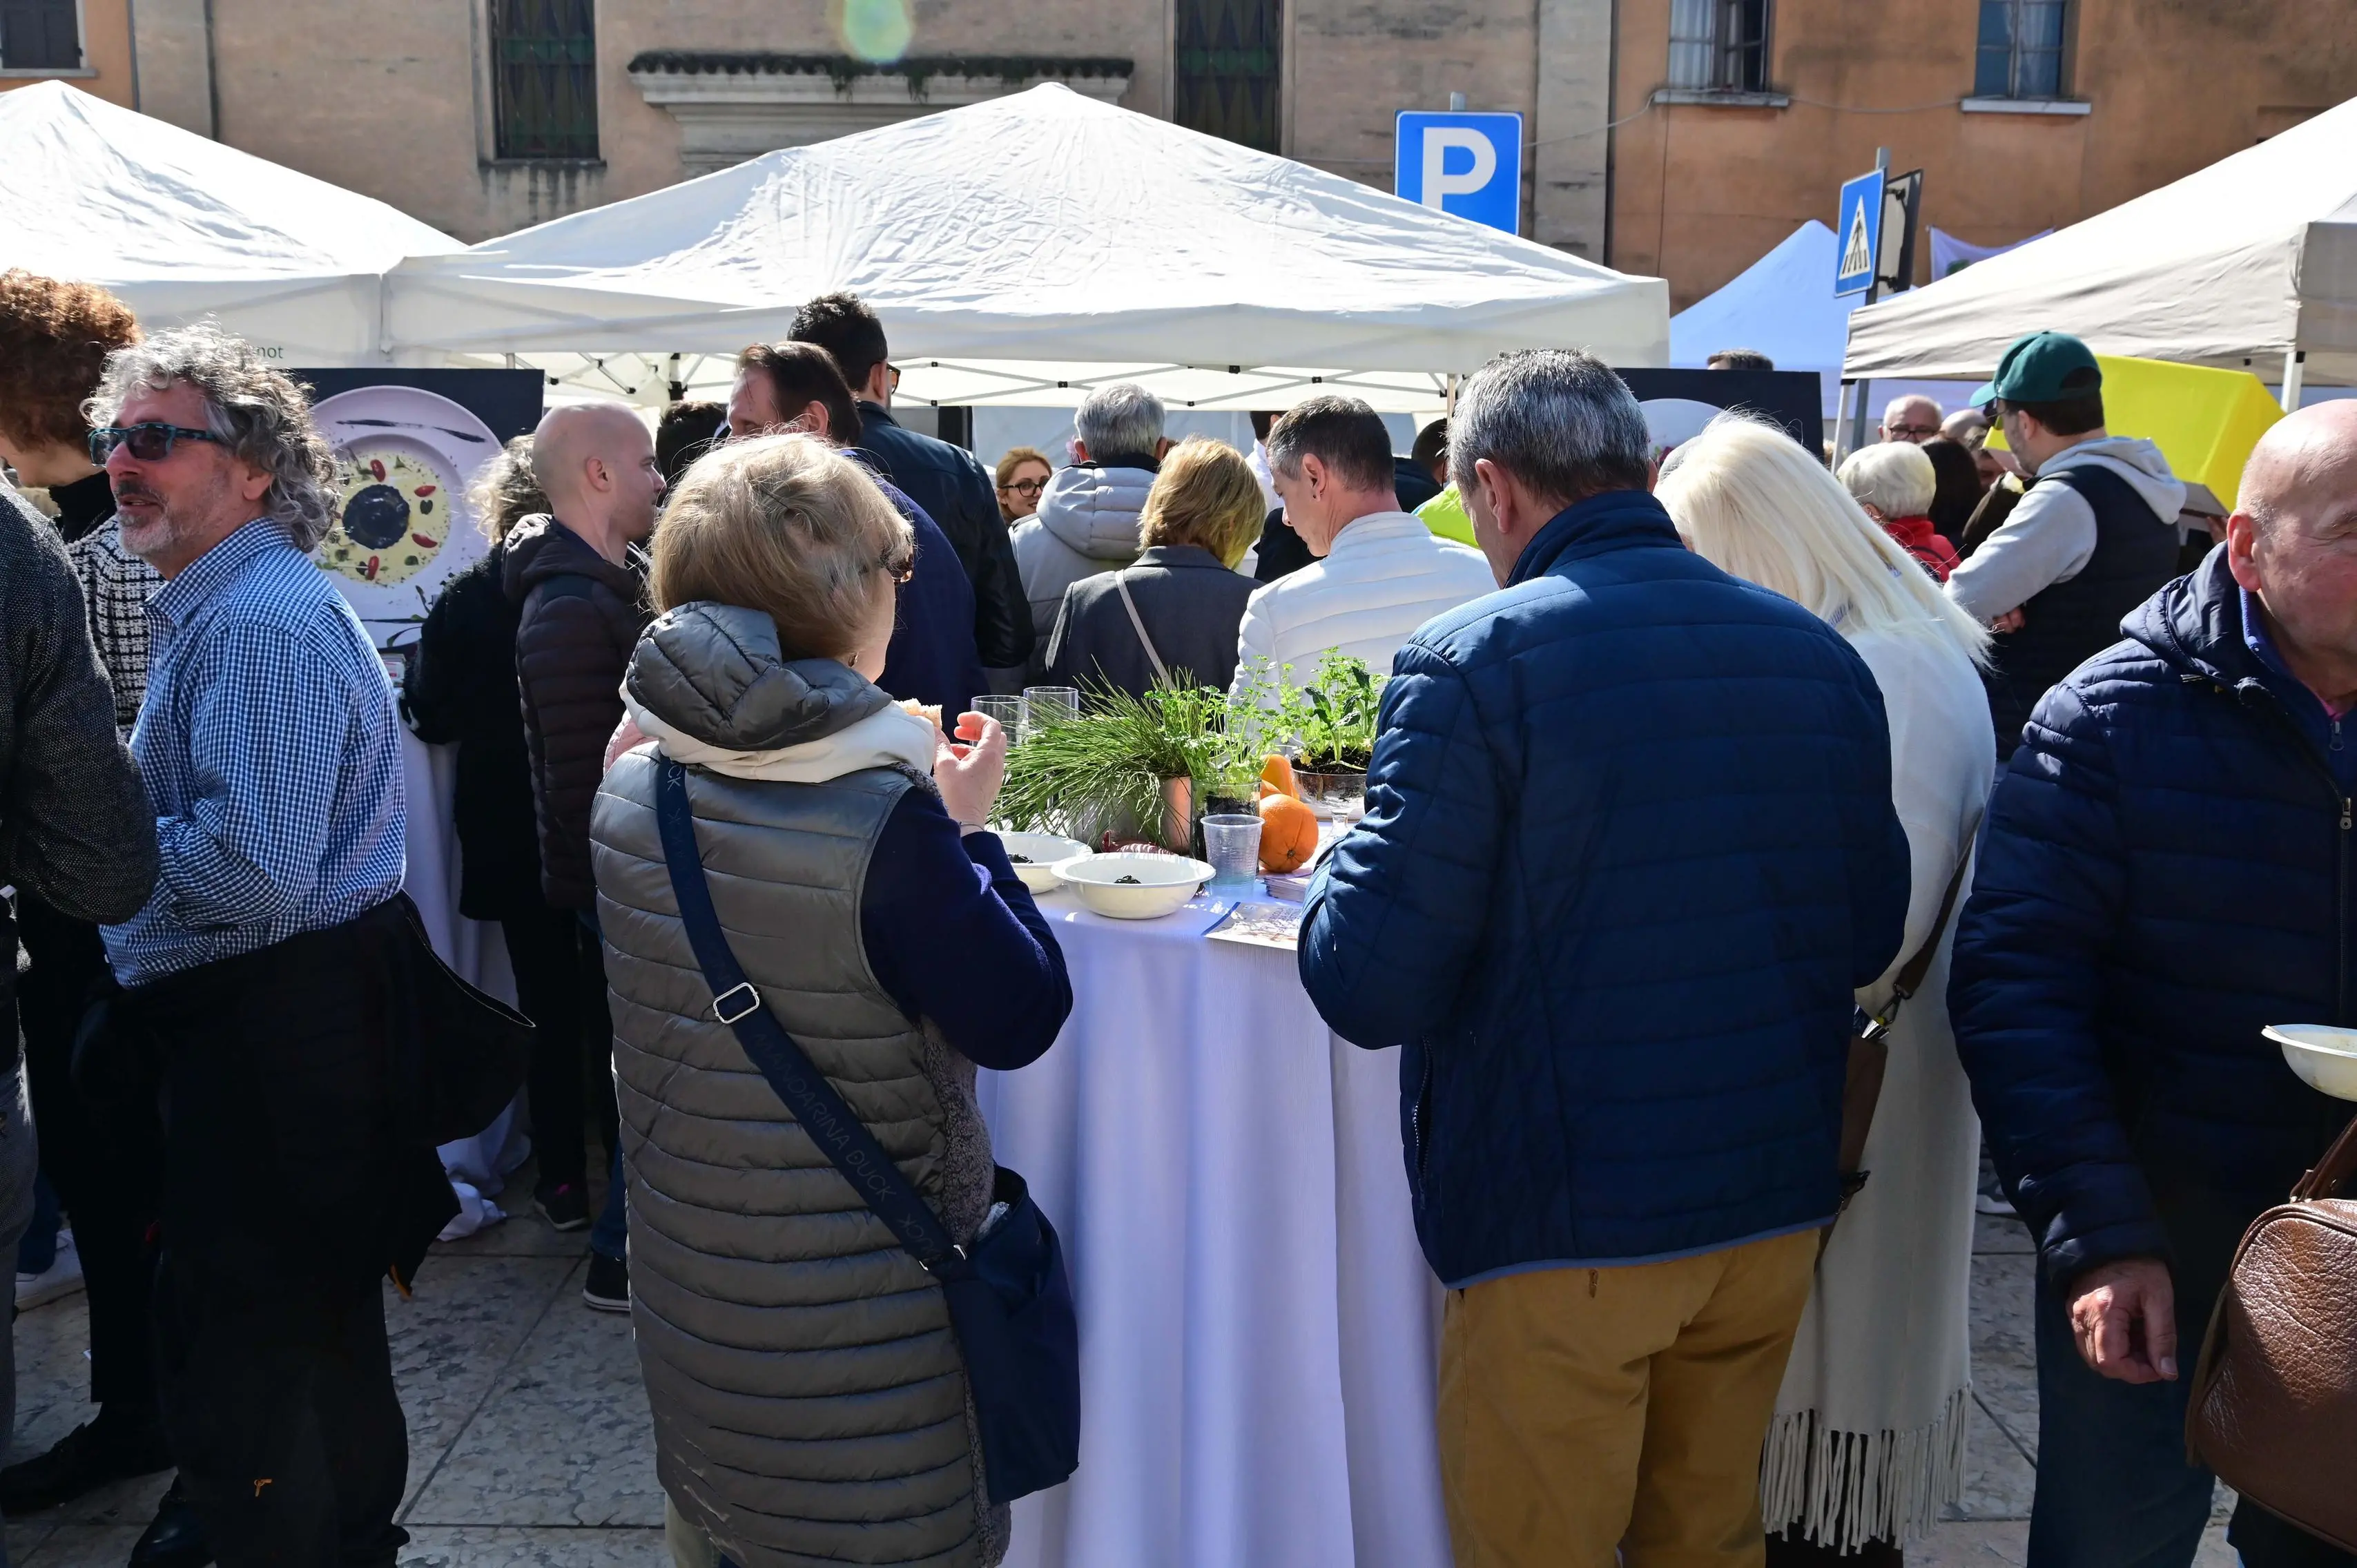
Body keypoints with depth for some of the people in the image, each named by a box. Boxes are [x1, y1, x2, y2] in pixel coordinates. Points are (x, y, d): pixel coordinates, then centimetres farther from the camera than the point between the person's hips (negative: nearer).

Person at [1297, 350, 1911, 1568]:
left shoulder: (1471, 662, -16)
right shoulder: (1823, 657, 2)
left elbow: (1369, 989, -18)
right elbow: (1872, 934, 11)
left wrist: (1341, 862, 2)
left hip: (1562, 1227, -5)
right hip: (1776, 1206, 6)